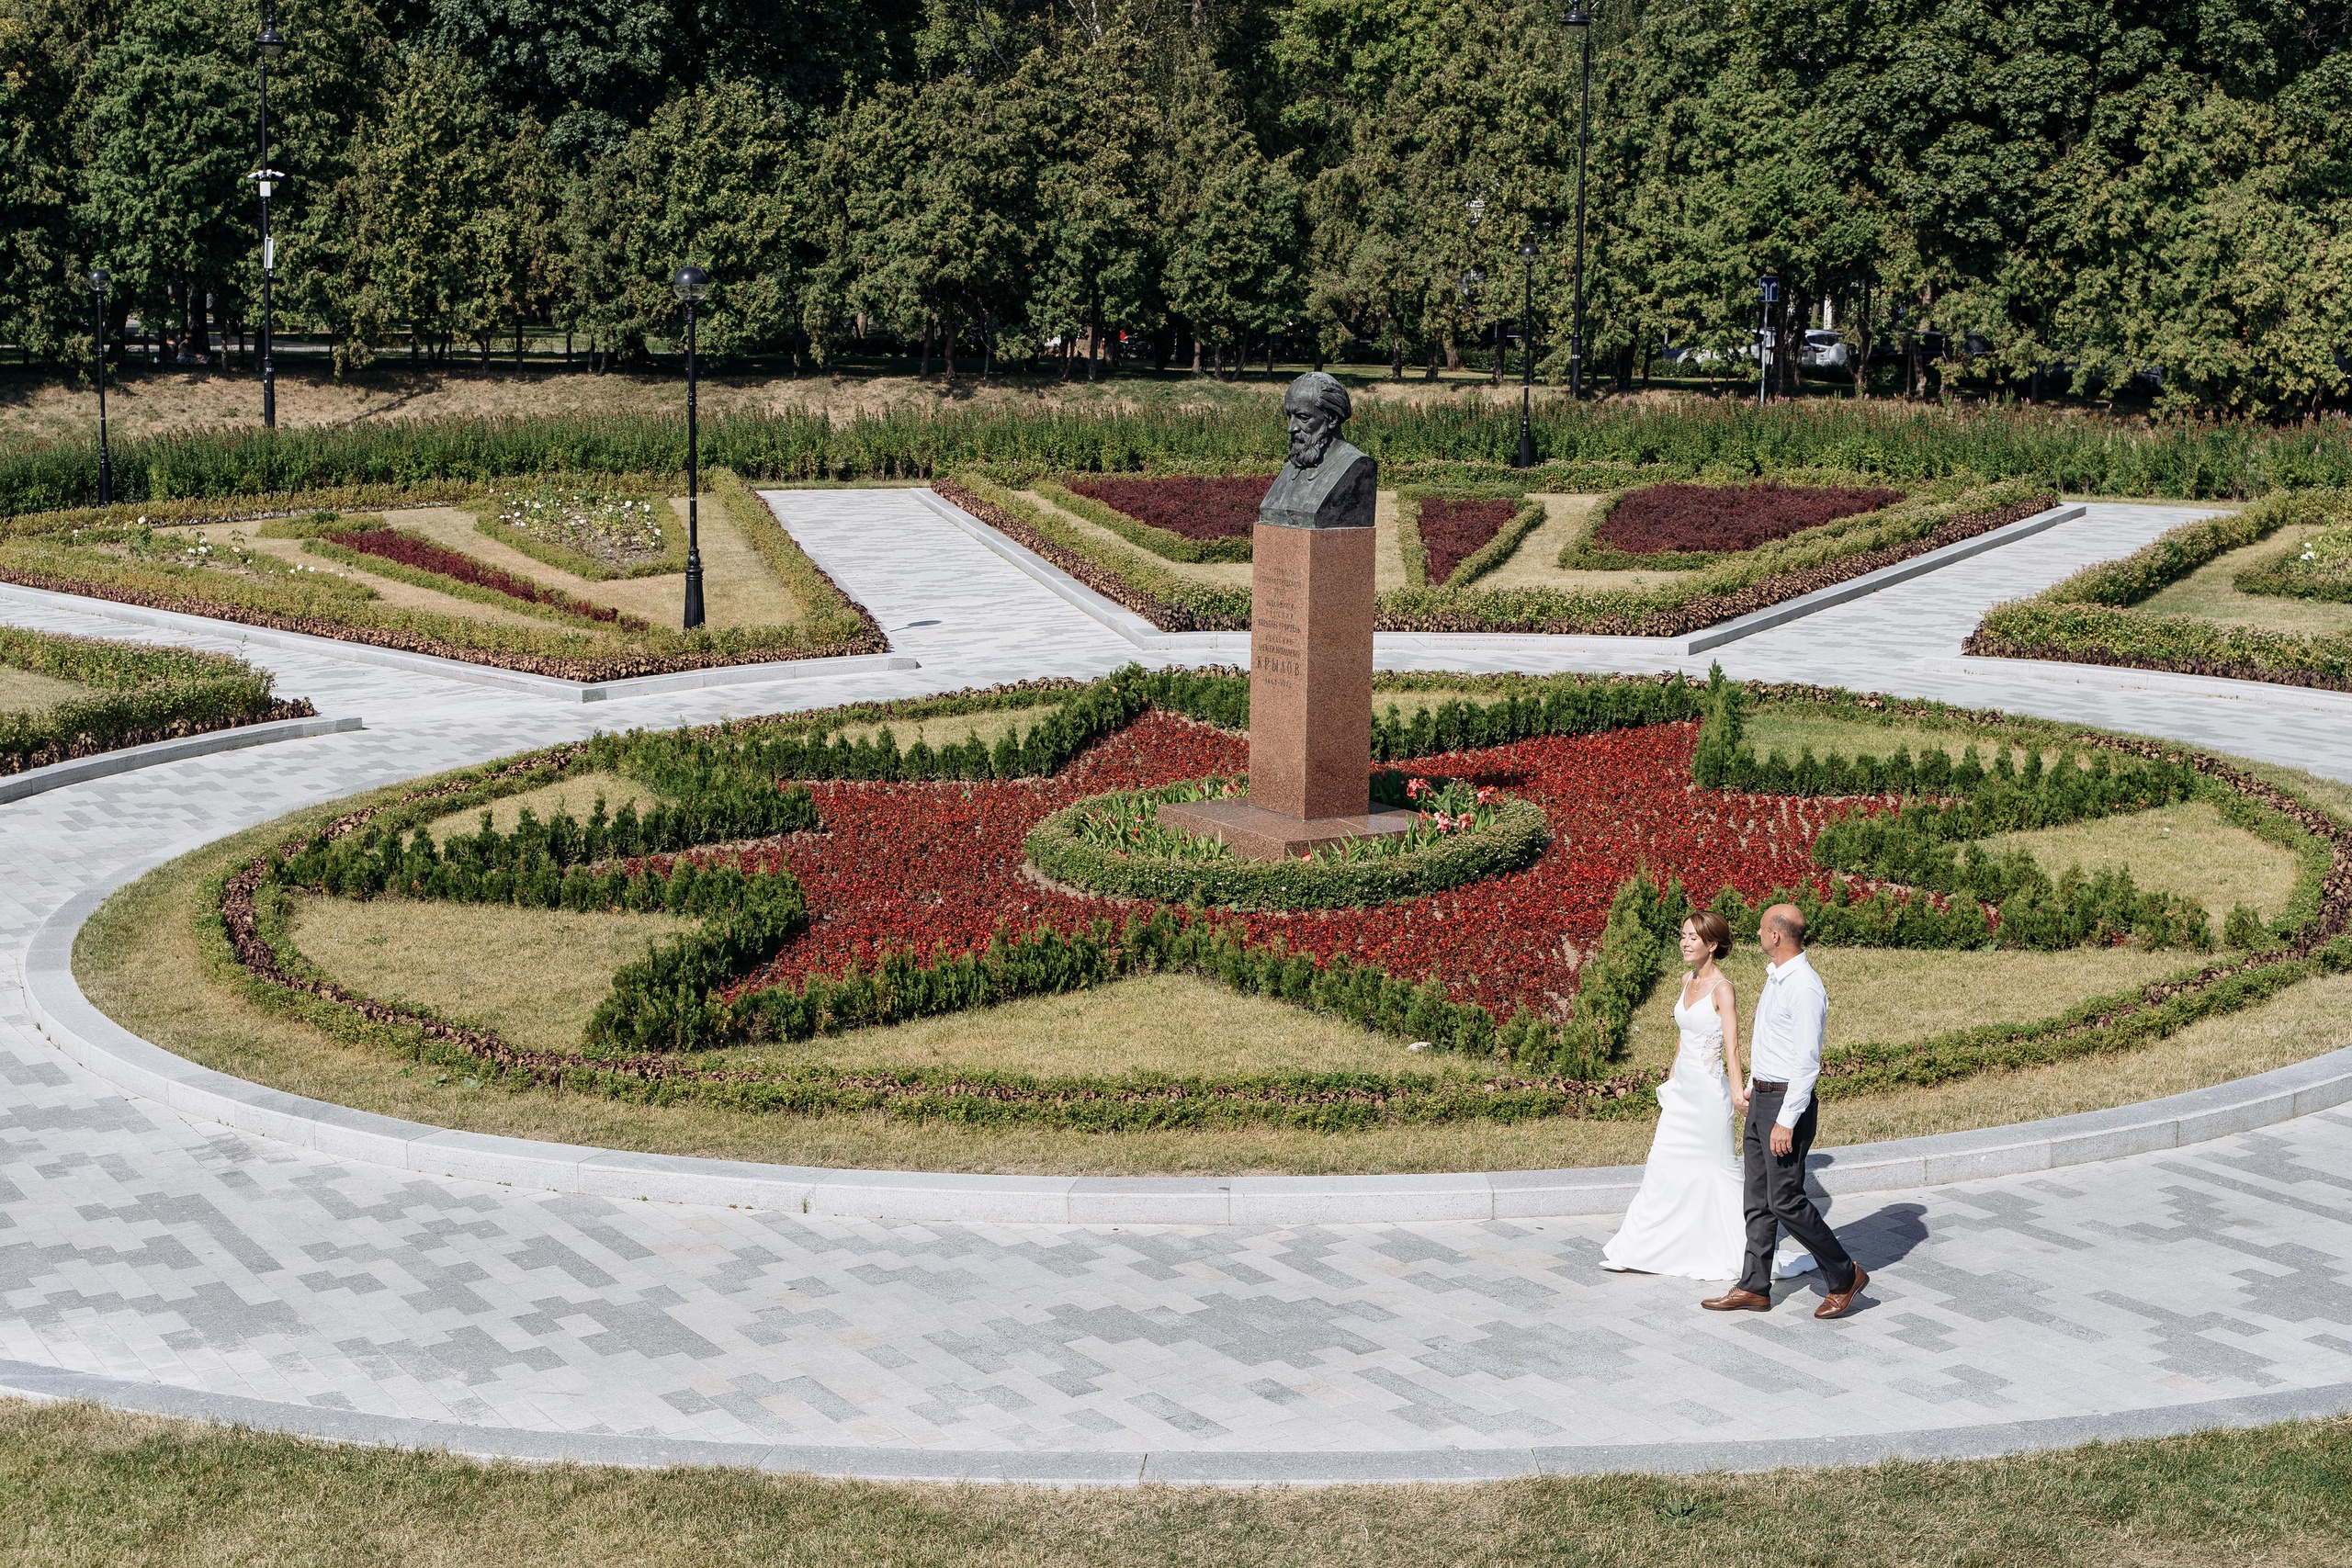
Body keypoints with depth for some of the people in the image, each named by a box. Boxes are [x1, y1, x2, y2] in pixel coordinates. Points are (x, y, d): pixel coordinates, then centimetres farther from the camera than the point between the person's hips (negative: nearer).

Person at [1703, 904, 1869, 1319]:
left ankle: (1844, 1276, 7)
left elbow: (1807, 1062, -22)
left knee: (1785, 1200, -7)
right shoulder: (1775, 977, 11)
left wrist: (1786, 1121, -23)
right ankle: (1754, 1288, 17)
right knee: (1759, 1199, 11)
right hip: (1762, 1101, 10)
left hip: (1787, 1102, -10)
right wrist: (1752, 1086, 27)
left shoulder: (1804, 987, -20)